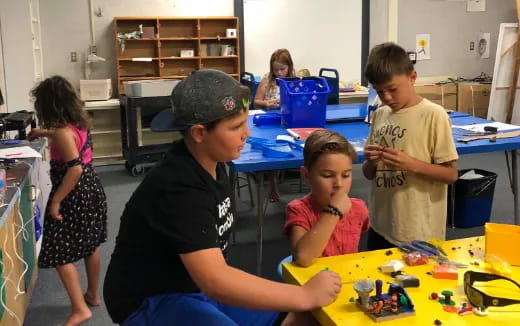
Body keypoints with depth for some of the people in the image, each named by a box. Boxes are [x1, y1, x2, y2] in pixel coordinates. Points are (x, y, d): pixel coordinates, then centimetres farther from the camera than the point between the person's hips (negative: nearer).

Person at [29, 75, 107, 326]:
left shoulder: (63, 132, -22)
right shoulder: (78, 122, 4)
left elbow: (75, 169, -29)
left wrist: (56, 201, -24)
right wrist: (43, 133, 35)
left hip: (74, 196, -9)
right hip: (91, 188, 9)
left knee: (60, 253, 0)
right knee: (90, 244, 20)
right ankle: (93, 295, 34)